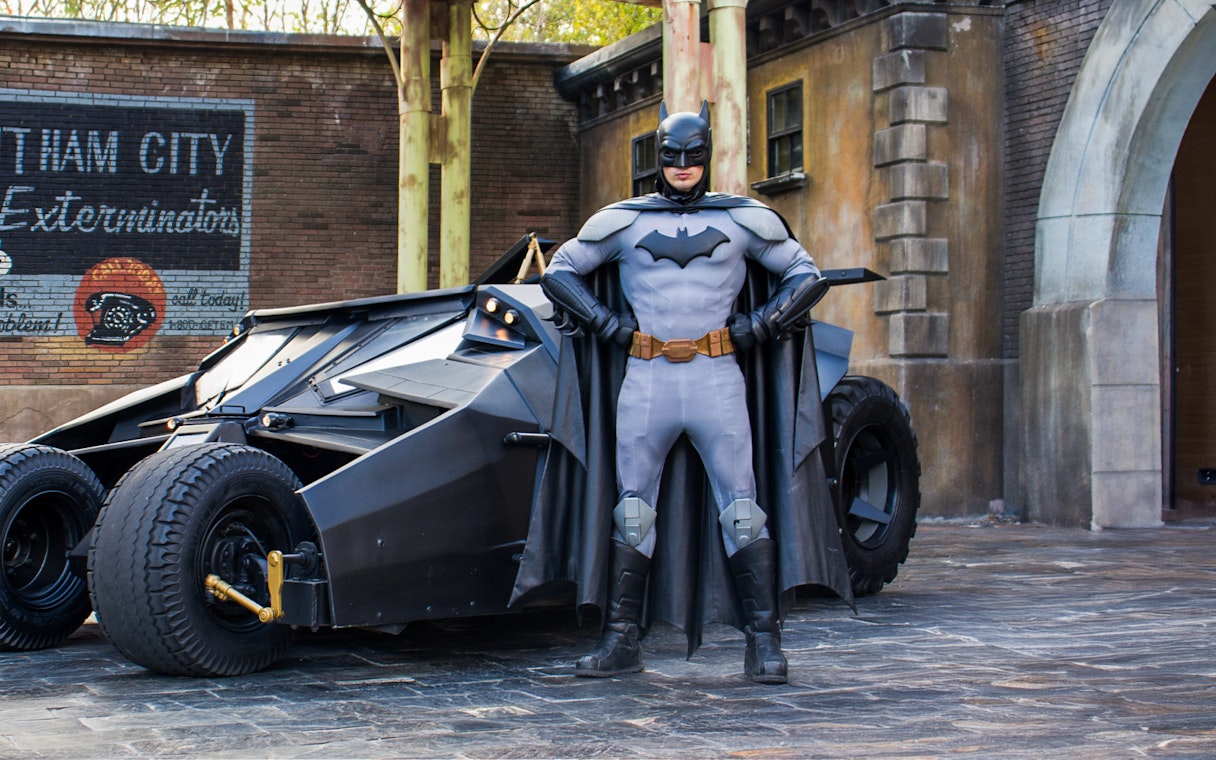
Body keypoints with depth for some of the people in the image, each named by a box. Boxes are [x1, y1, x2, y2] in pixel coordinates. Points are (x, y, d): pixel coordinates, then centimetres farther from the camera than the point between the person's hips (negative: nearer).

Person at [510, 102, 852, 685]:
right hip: (645, 382, 1)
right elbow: (559, 272, 16)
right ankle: (621, 642, 10)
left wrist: (760, 325, 0)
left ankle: (764, 642, -2)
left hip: (717, 379, -1)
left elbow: (806, 275, 13)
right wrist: (606, 323, 3)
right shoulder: (622, 221, 9)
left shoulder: (744, 219, 8)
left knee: (741, 510, -6)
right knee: (632, 512, 3)